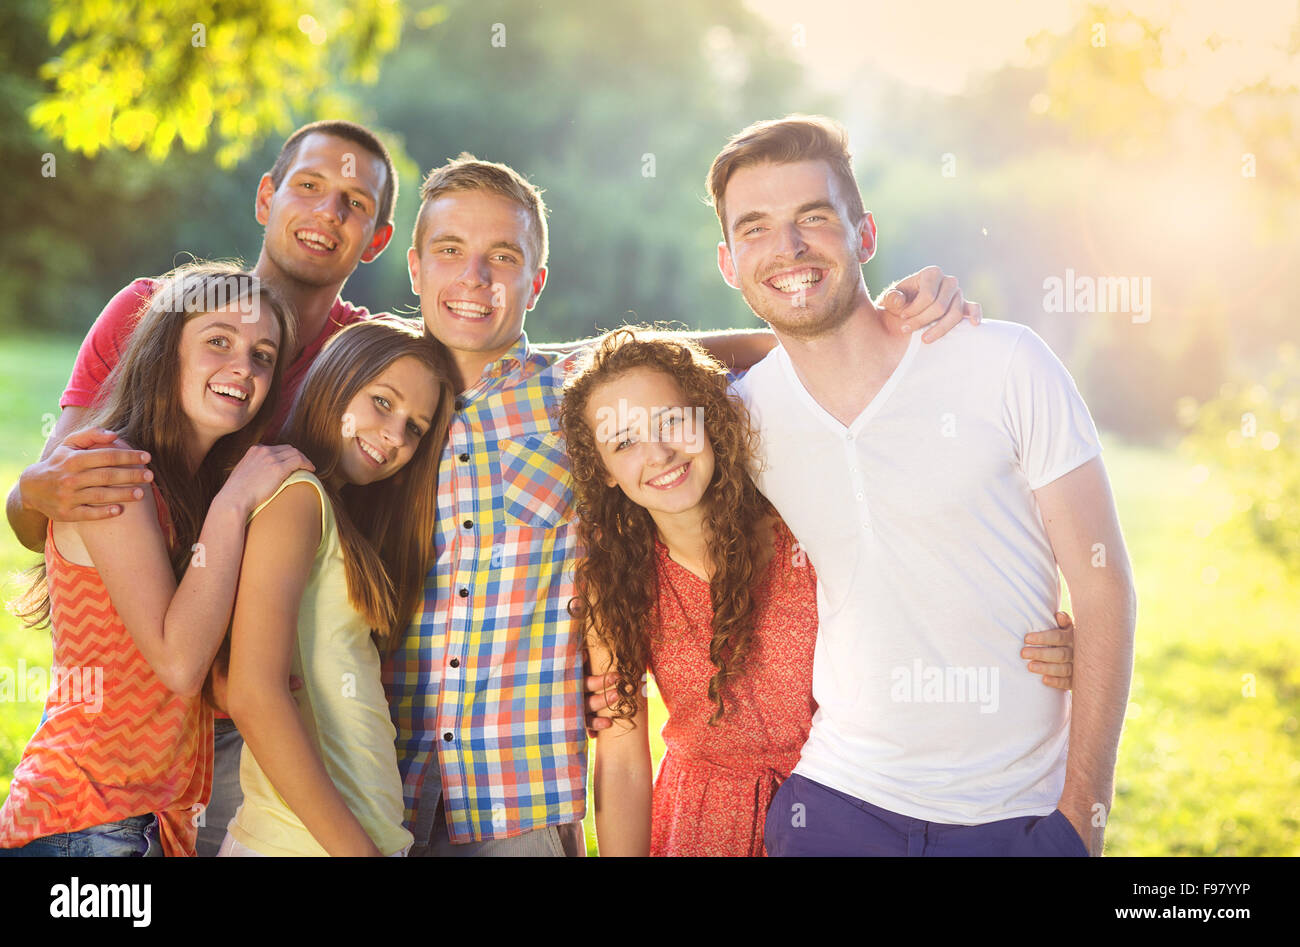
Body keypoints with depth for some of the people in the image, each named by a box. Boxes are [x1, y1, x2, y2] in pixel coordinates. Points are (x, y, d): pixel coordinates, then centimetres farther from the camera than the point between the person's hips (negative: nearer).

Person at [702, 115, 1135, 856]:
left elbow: (1104, 589, -7)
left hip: (1021, 814, -2)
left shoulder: (1006, 365, -10)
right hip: (839, 801, 2)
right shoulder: (744, 412, -3)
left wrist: (1083, 812, -9)